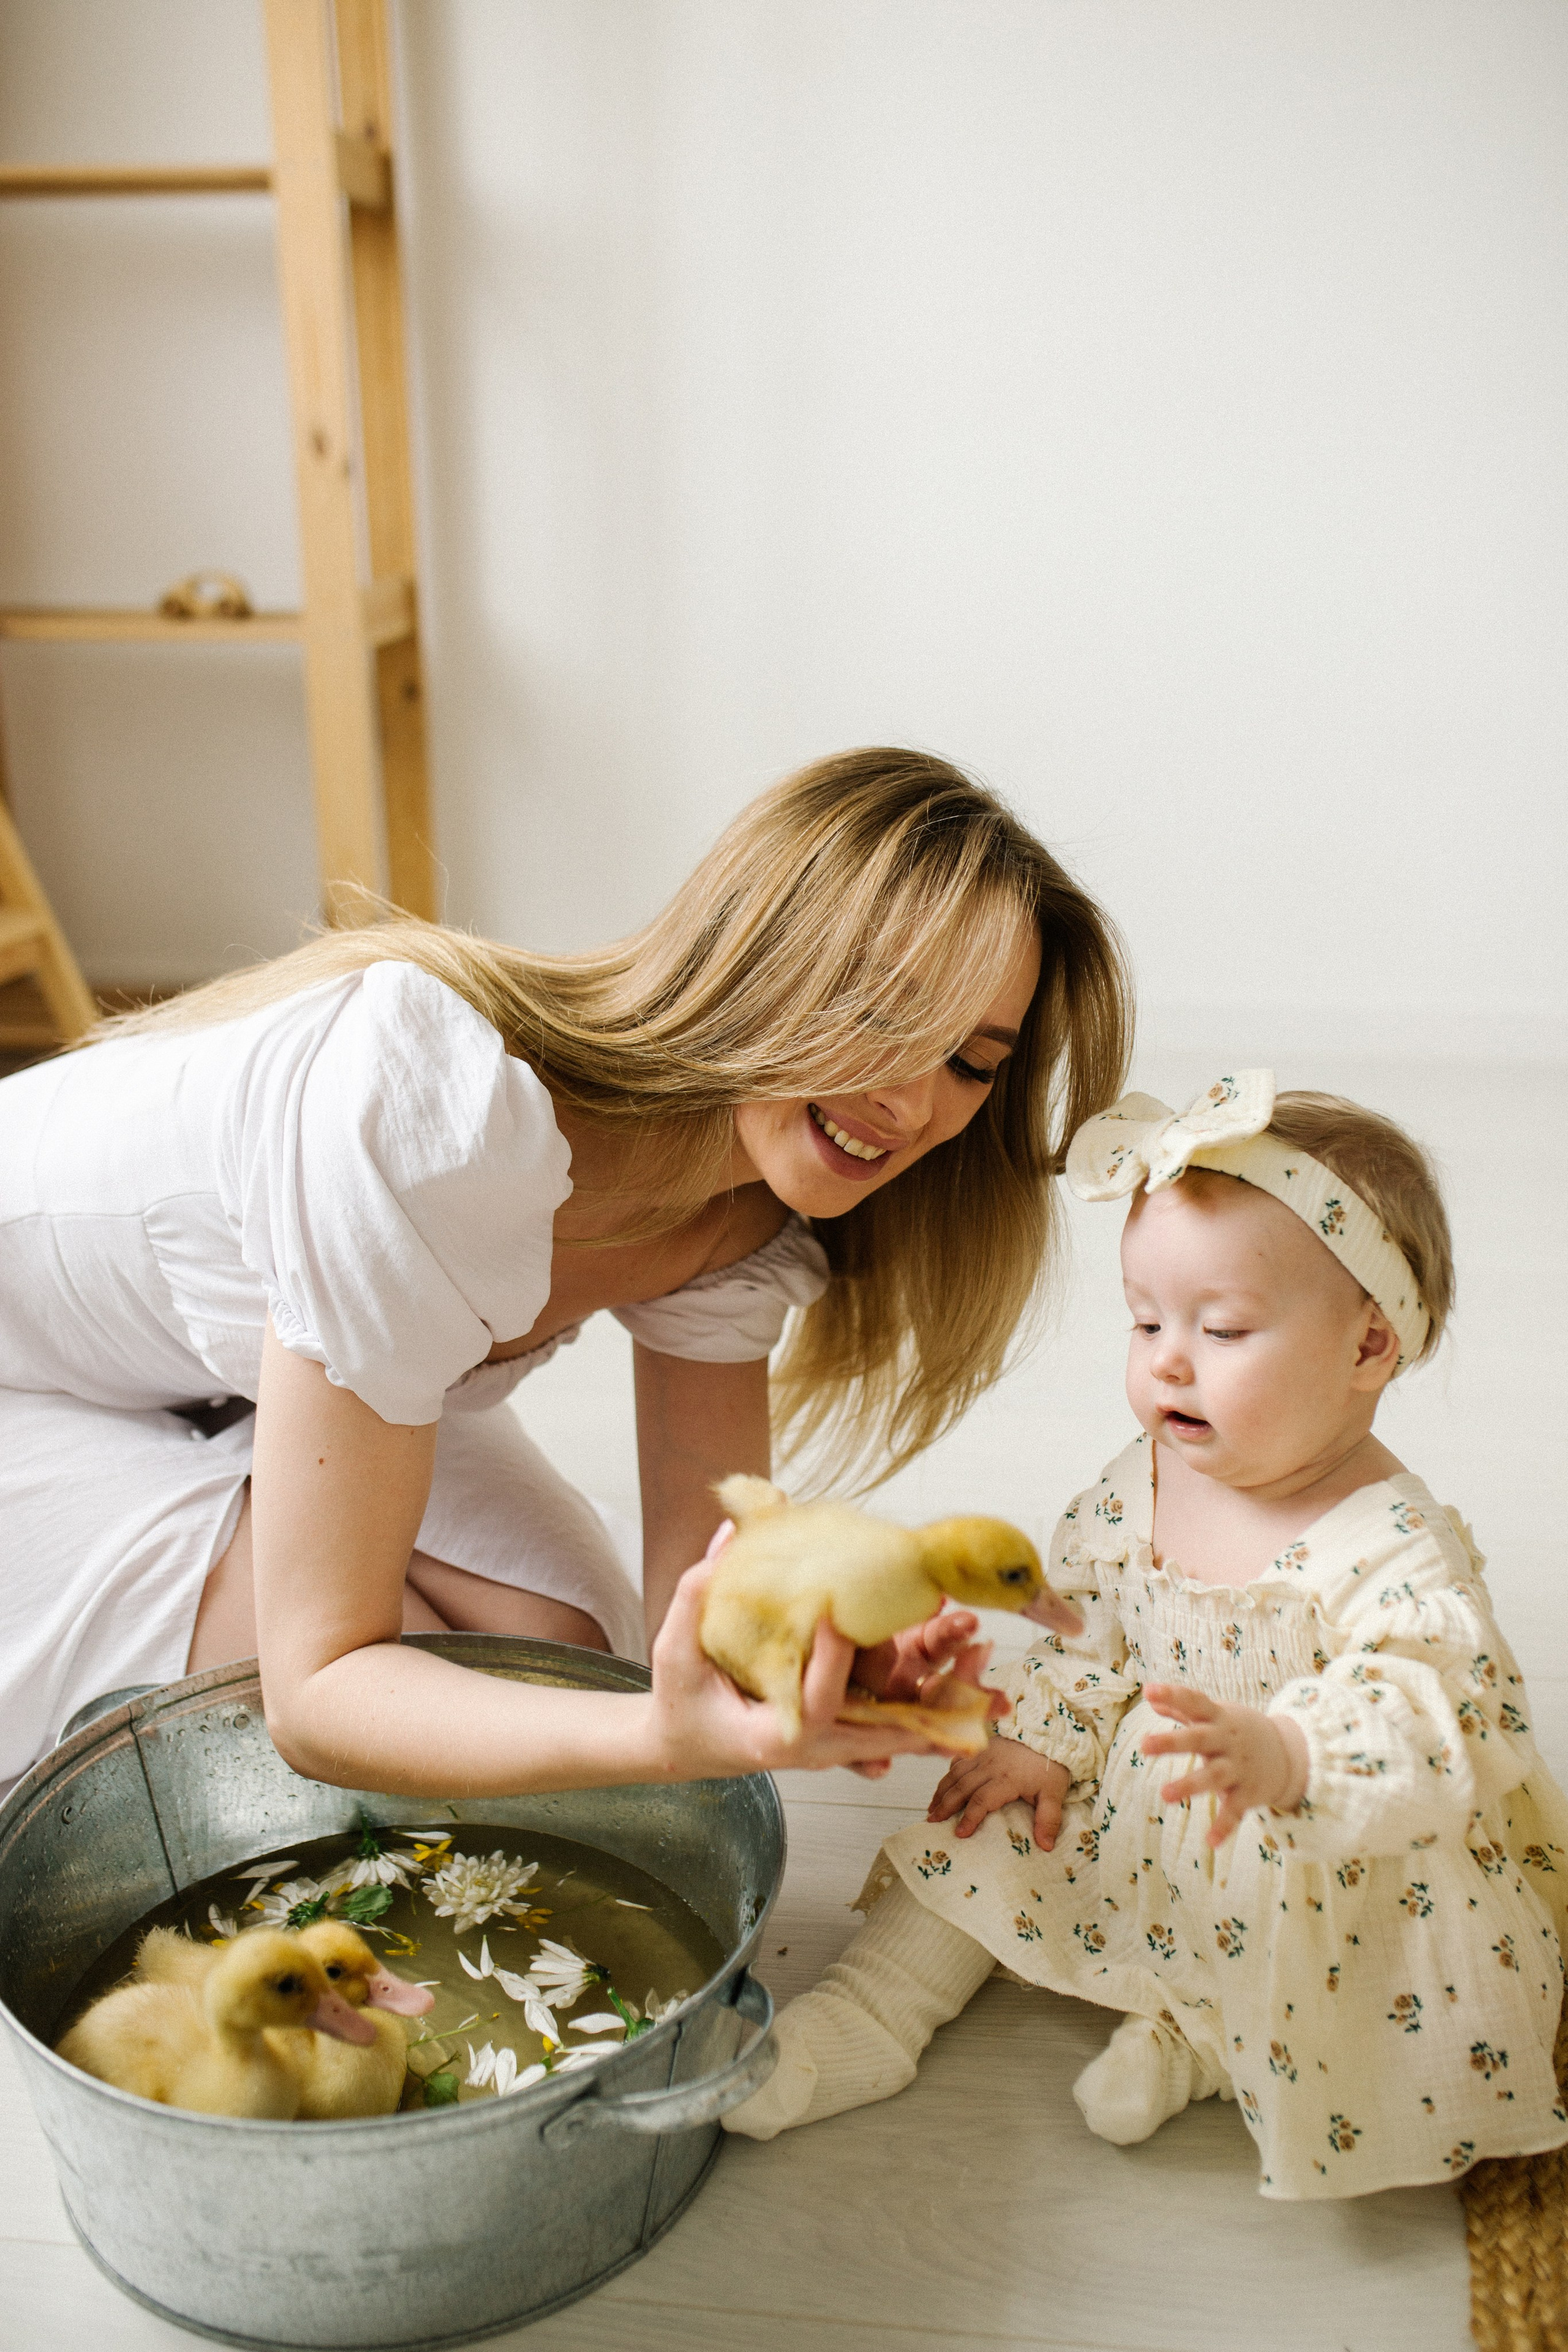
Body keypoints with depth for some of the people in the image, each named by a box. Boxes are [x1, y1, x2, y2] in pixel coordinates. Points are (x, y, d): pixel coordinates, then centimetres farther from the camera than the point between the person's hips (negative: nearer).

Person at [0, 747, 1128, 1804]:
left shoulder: (745, 1217, -16)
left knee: (567, 1639, -10)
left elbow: (704, 1582, -15)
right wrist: (662, 1737, -51)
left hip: (235, 1377, 6)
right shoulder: (437, 1128, -41)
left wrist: (806, 1655, -38)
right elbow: (317, 1685, -35)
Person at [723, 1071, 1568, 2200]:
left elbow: (1440, 1725, -39)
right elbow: (1087, 1629, 8)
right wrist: (1044, 1739, -5)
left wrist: (1282, 1751, -56)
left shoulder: (1398, 1552, -27)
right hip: (1138, 1823, 5)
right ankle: (874, 2013, 8)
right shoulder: (1144, 1487, -8)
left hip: (1328, 1871, -5)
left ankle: (1201, 2041, -4)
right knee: (991, 1832, -2)